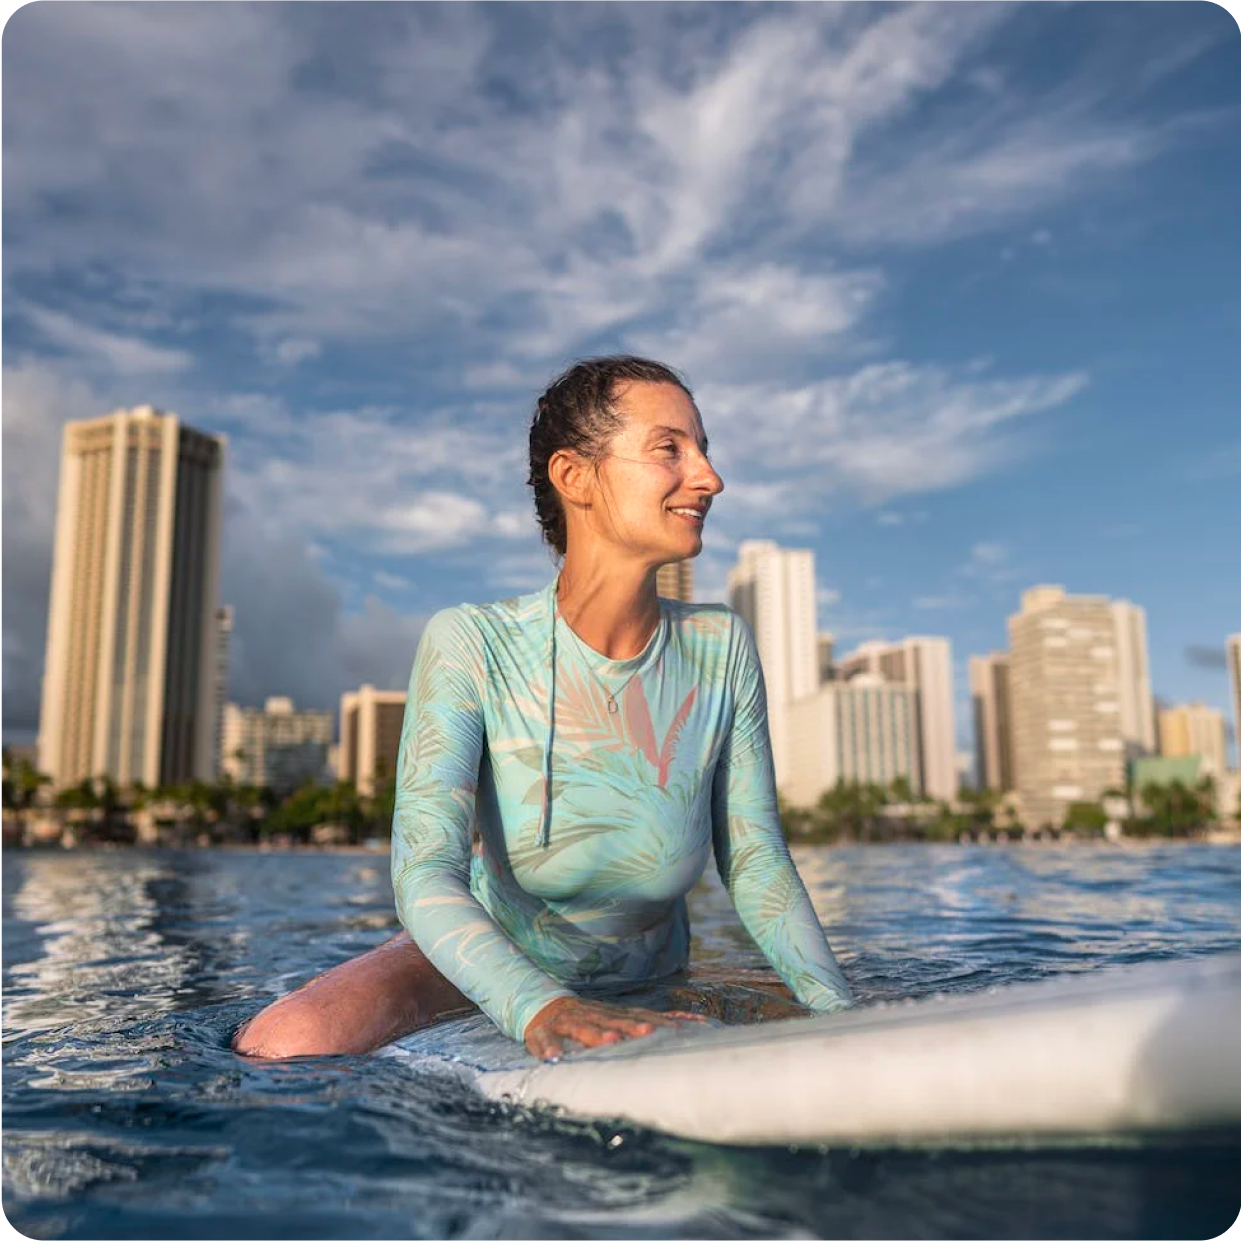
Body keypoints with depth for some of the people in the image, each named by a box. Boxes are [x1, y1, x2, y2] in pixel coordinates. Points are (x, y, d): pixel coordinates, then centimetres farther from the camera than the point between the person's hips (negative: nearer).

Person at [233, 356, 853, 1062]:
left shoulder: (720, 648, -14)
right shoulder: (472, 646, -23)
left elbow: (757, 863, -8)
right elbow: (426, 877, -30)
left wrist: (844, 1016, -21)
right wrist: (542, 1007, -48)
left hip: (644, 988, 5)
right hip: (481, 968, -4)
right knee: (282, 1047, -29)